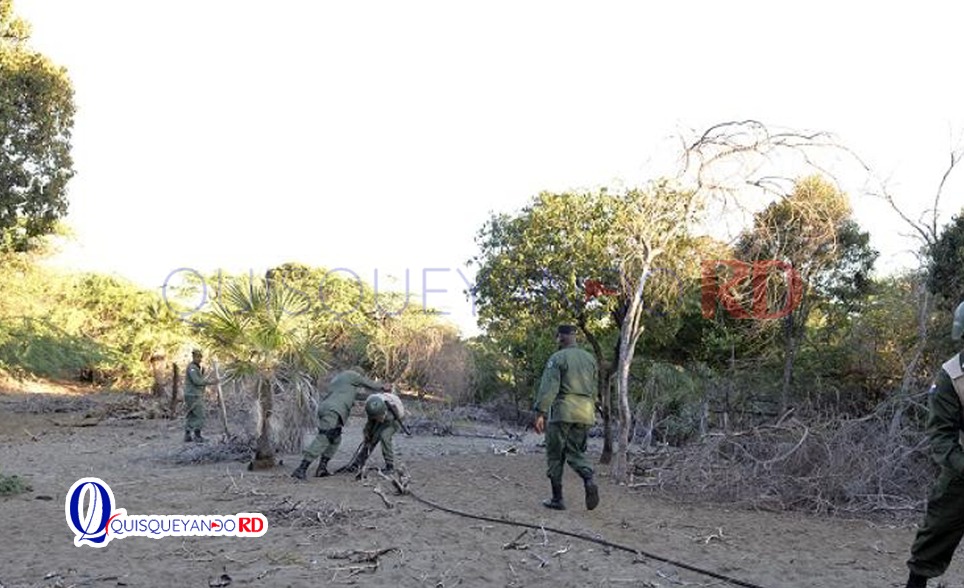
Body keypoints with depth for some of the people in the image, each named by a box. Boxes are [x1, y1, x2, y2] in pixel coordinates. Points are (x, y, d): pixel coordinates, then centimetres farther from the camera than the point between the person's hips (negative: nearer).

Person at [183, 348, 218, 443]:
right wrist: (209, 382, -19)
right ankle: (197, 436, -2)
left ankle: (187, 436, 12)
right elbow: (196, 381, -22)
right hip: (193, 395, -10)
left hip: (193, 395, 10)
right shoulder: (191, 367, -14)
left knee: (190, 416, 10)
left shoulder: (196, 367, 17)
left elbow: (200, 381, 19)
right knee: (199, 416, -5)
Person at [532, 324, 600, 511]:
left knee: (555, 455, 6)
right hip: (585, 413, 6)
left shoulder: (557, 358, -6)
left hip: (563, 413, -5)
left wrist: (540, 413, -15)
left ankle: (557, 499, 8)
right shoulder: (590, 358, 13)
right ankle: (589, 480, -14)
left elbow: (549, 387, -14)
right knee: (576, 453, 14)